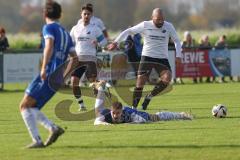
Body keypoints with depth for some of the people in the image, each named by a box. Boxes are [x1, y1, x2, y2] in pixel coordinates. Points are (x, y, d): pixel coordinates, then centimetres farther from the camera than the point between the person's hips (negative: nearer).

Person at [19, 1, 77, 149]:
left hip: (49, 74, -8)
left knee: (25, 106, -8)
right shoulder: (65, 33, 23)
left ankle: (37, 140, -18)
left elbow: (49, 46, -18)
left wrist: (44, 68, -24)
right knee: (31, 108, 13)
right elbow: (75, 58, 20)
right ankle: (53, 128, -6)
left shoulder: (49, 28, 1)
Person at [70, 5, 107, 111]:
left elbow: (104, 41, 7)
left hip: (90, 59, -3)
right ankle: (81, 104, 4)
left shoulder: (95, 29, 3)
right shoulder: (75, 29, 11)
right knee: (74, 81, -8)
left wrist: (97, 43, -14)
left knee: (92, 81, -13)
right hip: (78, 58, 3)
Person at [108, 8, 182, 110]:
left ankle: (149, 97, -2)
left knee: (167, 78, -23)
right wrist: (116, 42, -4)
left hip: (162, 58, 1)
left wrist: (178, 55, -3)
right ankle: (133, 108, 1)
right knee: (140, 82, -9)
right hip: (147, 57, -1)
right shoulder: (145, 25, -5)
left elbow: (176, 41, 10)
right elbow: (128, 31, 3)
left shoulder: (168, 26, 0)